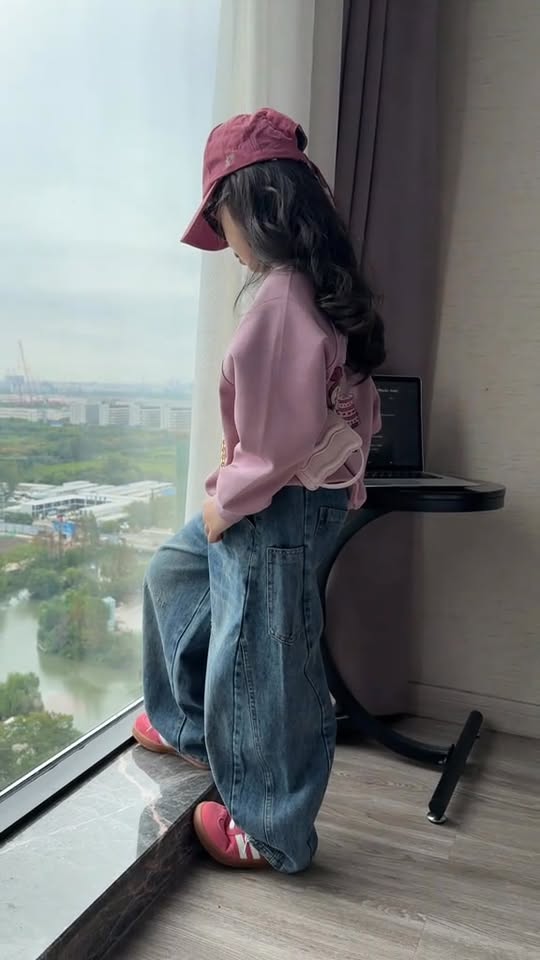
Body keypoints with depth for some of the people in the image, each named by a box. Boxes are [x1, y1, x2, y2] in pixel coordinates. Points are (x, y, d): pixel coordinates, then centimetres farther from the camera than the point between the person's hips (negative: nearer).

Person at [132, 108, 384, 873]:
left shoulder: (281, 296, -21)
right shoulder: (323, 290, 8)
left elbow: (285, 434, -26)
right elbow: (359, 413, 10)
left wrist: (227, 501, -9)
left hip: (280, 509, -10)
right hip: (269, 501, 10)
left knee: (260, 665, 5)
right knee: (171, 573, 26)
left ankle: (273, 831, 28)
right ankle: (186, 724, 41)